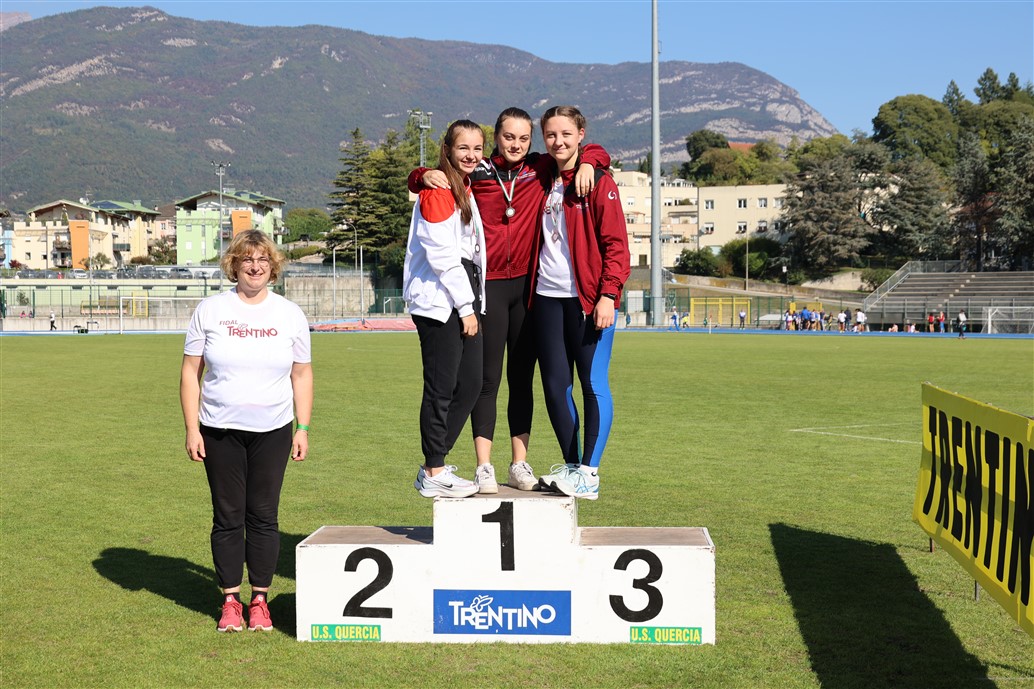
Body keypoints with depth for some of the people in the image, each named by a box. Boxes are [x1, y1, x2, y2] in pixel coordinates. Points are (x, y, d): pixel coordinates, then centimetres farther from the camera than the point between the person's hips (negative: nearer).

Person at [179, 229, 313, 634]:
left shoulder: (289, 314, 6)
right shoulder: (210, 310, 2)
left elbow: (302, 376, 10)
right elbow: (190, 373, 3)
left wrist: (303, 429, 4)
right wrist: (191, 429, -3)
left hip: (272, 431, 1)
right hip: (220, 432, 0)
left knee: (264, 516, 4)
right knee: (228, 516, 4)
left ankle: (260, 600, 15)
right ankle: (230, 600, 15)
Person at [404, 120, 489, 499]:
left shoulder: (466, 188, 19)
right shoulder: (437, 189, -9)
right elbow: (441, 254, -15)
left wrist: (472, 303, 14)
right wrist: (464, 307, -14)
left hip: (464, 298, 9)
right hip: (439, 300, -9)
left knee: (470, 386, 8)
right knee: (442, 388, -5)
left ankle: (433, 465, 17)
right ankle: (433, 474, 4)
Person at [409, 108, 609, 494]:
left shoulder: (540, 170, 6)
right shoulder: (475, 173, 2)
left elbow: (595, 152, 14)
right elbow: (417, 182, 10)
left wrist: (586, 164, -8)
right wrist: (426, 176, -13)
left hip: (527, 285, 3)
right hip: (488, 286, -2)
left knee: (523, 378, 9)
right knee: (488, 378, -2)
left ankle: (520, 464, 16)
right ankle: (483, 467, 2)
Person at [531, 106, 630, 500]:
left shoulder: (599, 182, -3)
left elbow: (616, 243, -8)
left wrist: (608, 294, -16)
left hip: (588, 299, -6)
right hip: (547, 298, 6)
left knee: (593, 384, -4)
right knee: (555, 385, 7)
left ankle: (589, 475, 2)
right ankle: (571, 466, 19)